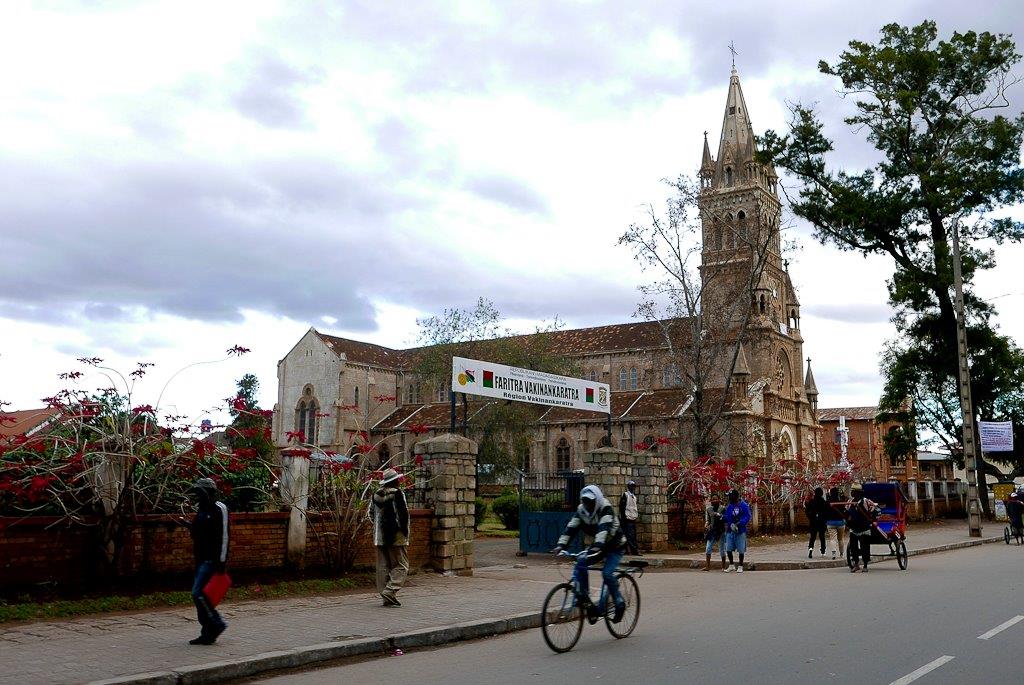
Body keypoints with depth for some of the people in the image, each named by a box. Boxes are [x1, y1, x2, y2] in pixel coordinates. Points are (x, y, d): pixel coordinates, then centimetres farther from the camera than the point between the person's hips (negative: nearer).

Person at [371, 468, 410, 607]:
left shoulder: (376, 495, 9)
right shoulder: (397, 493, -11)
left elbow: (372, 513, 15)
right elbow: (403, 514, -14)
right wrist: (405, 532, -4)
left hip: (380, 537, 7)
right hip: (396, 536, -7)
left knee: (383, 566, 10)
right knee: (401, 566, -1)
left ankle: (387, 597, 12)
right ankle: (390, 591, -15)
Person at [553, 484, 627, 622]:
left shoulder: (605, 508, -23)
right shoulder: (581, 510, -7)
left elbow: (604, 528, -38)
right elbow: (571, 527, -16)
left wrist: (598, 545, -54)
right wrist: (561, 545, -30)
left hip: (614, 546, -6)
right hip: (596, 546, 6)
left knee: (607, 573, -24)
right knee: (581, 563, -19)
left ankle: (620, 604, -5)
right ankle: (584, 598, -12)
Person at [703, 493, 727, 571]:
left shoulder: (722, 509, -3)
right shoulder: (708, 509, 7)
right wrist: (706, 523, -7)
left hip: (721, 531, -3)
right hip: (712, 531, 3)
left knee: (722, 549, 5)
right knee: (708, 548, -6)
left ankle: (723, 567, 15)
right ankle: (707, 566, -5)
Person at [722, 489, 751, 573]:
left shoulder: (743, 506, -9)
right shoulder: (728, 506, 8)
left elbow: (747, 517, -14)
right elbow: (726, 516, 11)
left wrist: (738, 524, -23)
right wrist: (722, 517, -10)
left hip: (740, 531, -5)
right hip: (730, 531, 5)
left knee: (741, 550, 4)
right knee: (728, 549, 6)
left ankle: (740, 567, 18)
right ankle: (731, 565, 22)